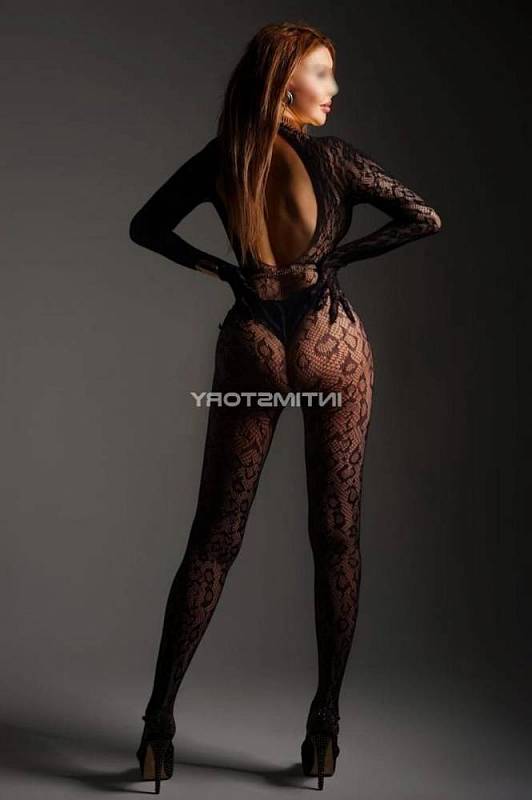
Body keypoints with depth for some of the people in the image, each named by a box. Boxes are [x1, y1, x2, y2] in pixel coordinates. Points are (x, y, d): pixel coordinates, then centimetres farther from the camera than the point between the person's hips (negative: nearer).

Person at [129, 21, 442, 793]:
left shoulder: (218, 160, 1)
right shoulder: (332, 157, -7)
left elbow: (145, 227, 10)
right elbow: (425, 219, -7)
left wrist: (218, 268, 7)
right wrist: (340, 256, -1)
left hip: (249, 345, 3)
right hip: (332, 345, -2)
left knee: (213, 535, 8)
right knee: (336, 534, 6)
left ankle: (160, 719, 8)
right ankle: (325, 723, 10)